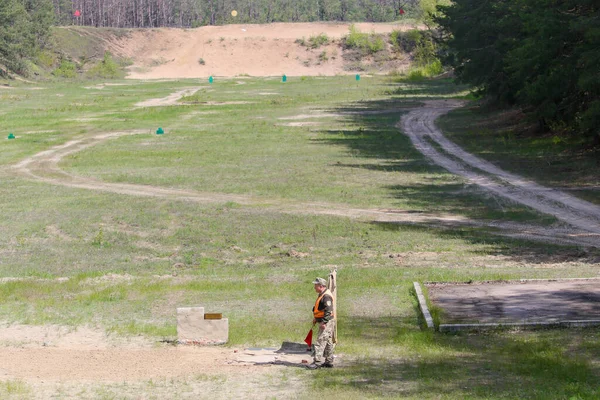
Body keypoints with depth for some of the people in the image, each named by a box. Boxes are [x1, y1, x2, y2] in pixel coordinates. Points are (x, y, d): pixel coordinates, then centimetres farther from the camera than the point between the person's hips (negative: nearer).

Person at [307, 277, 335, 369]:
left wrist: (324, 322, -28)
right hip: (323, 321, 11)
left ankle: (317, 362, -15)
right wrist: (315, 318, 26)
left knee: (320, 341, -13)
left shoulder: (326, 296, -19)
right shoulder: (321, 295, 15)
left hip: (327, 323, -11)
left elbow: (328, 311, -26)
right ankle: (329, 362, 21)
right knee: (328, 343, 15)